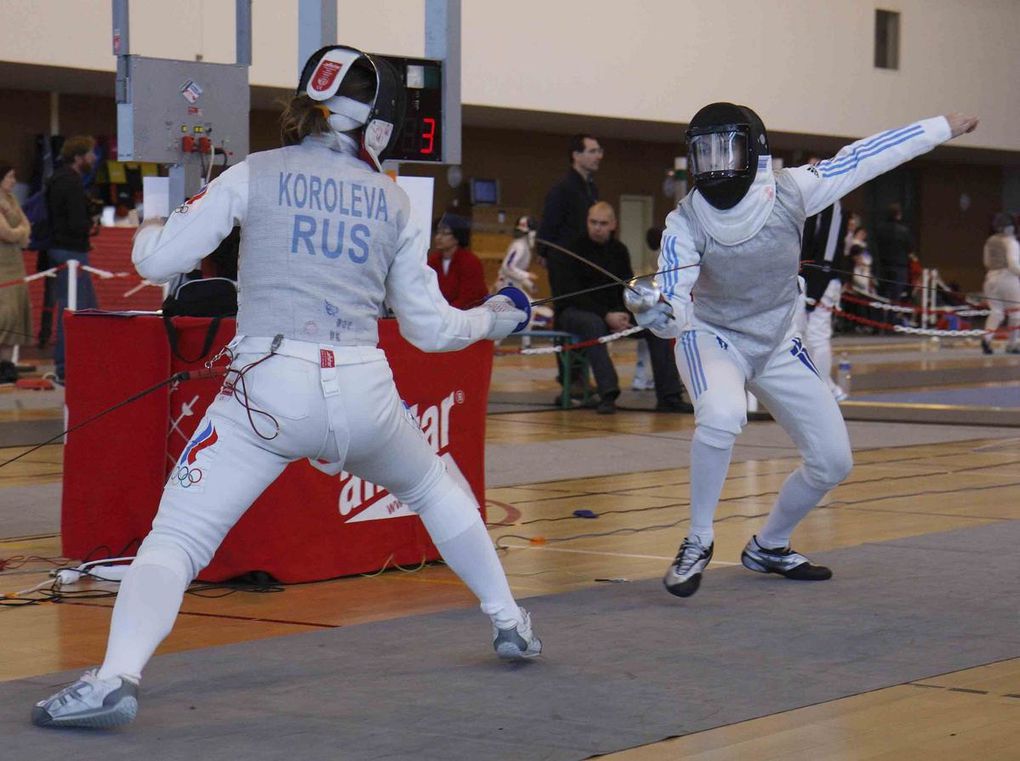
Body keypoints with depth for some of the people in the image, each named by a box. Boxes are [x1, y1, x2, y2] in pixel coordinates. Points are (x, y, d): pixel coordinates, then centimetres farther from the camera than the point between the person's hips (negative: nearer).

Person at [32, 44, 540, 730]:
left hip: (270, 390, -3)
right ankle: (510, 623, 38)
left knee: (176, 539, -4)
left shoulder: (257, 175, 3)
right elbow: (429, 327, 13)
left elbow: (157, 262, 0)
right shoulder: (391, 199, 10)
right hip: (362, 390, 3)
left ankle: (115, 680, -27)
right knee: (434, 489, 33)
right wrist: (493, 320, 33)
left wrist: (148, 231, 24)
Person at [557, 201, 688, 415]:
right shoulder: (576, 249, -8)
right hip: (576, 311, -5)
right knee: (594, 325, -40)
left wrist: (624, 315, -12)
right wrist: (606, 316, -23)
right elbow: (574, 293, -14)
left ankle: (668, 397, -18)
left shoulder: (619, 250, 9)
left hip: (613, 312, 5)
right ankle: (607, 395, -47)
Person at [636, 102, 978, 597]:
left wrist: (941, 128, -5)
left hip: (776, 346, 4)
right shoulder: (685, 222, -24)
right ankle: (698, 542, -18)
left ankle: (768, 547, 30)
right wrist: (661, 314, -56)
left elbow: (865, 157, -10)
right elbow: (676, 305, -32)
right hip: (712, 339, -4)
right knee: (722, 417, -37)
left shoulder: (789, 192, -19)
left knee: (833, 461, 5)